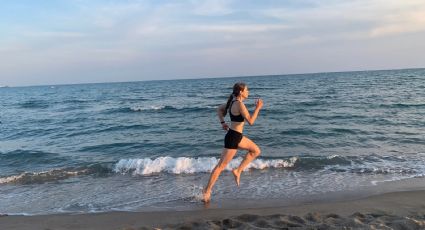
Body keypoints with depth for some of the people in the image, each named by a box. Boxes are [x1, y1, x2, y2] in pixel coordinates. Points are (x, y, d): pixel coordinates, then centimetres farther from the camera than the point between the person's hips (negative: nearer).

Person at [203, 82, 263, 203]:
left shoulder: (233, 102, 7)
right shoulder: (239, 104, -20)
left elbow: (219, 109, 21)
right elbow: (250, 121, -21)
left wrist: (222, 122, 13)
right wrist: (257, 108, -13)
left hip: (238, 136, 10)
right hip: (233, 138, -10)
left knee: (256, 150, 16)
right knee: (221, 166, -1)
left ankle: (238, 171, 15)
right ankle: (207, 190, 9)